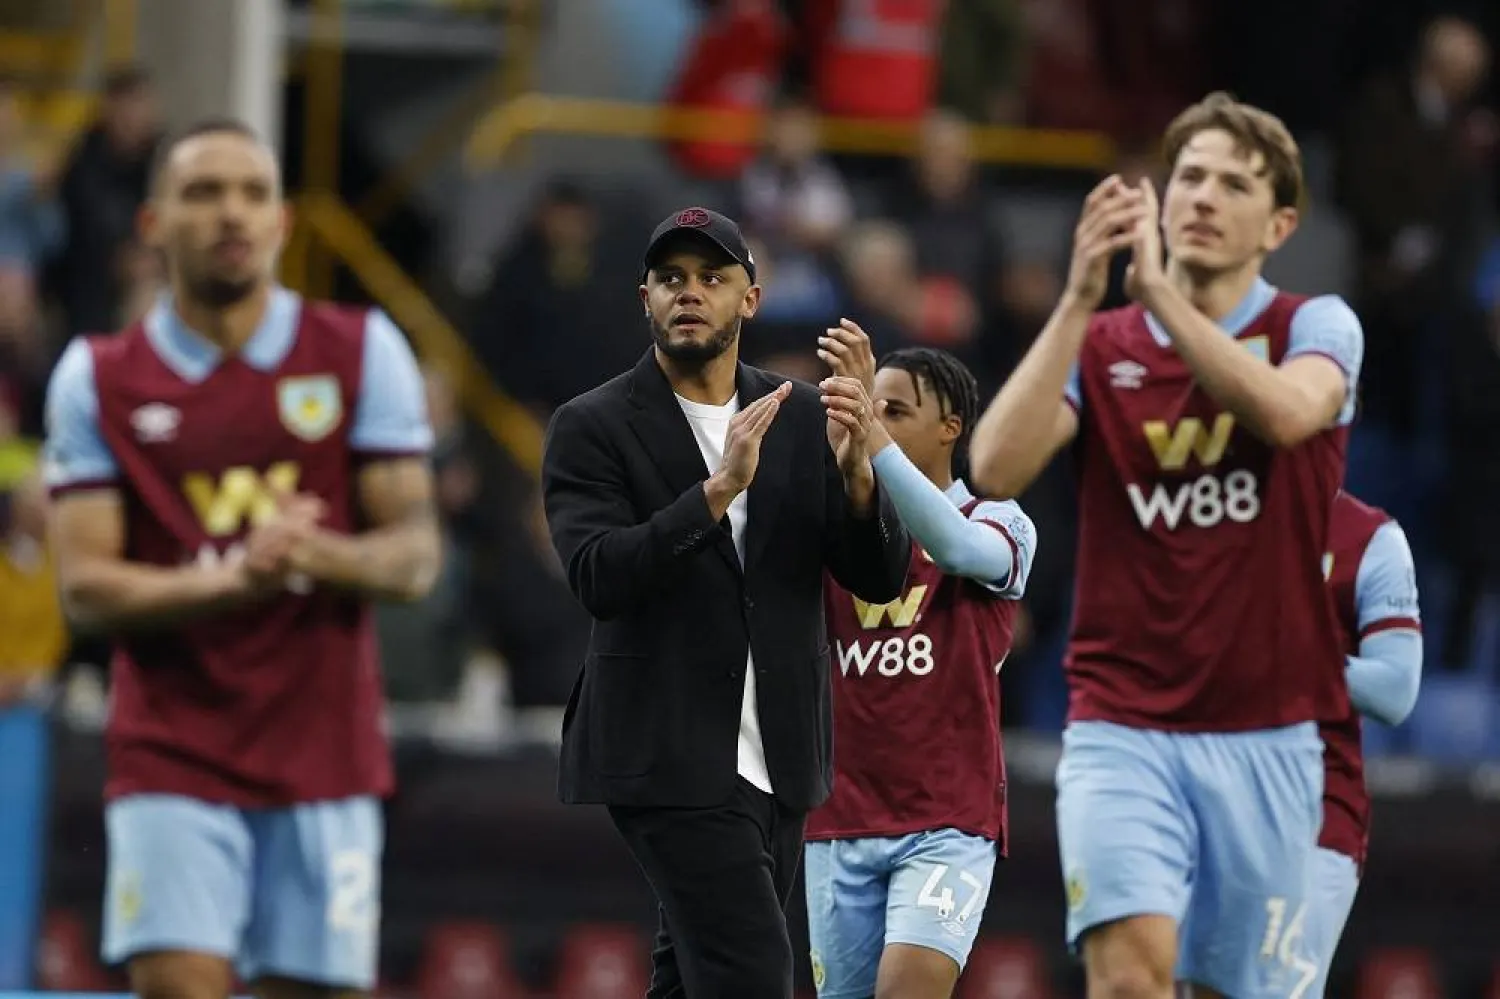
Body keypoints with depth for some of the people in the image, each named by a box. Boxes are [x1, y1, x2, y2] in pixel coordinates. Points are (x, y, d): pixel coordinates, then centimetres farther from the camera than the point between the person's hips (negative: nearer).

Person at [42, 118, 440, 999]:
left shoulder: (362, 353, 5)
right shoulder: (97, 380, 4)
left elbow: (416, 555, 1)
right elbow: (86, 585, -4)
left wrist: (320, 555, -23)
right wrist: (236, 580, -21)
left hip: (327, 754, 1)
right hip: (172, 754, -1)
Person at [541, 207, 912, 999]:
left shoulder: (802, 419, 9)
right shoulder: (591, 427, -4)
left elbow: (881, 579, 4)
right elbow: (598, 579, -18)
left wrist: (855, 471, -15)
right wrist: (719, 489, -28)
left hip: (776, 759, 5)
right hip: (670, 757, -5)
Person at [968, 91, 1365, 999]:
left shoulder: (1316, 327, 2)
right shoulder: (1096, 346, 7)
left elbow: (1287, 412, -23)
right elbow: (997, 469, -11)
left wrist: (1159, 291, -25)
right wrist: (1080, 299, -16)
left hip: (1267, 739, 0)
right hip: (1122, 730, 0)